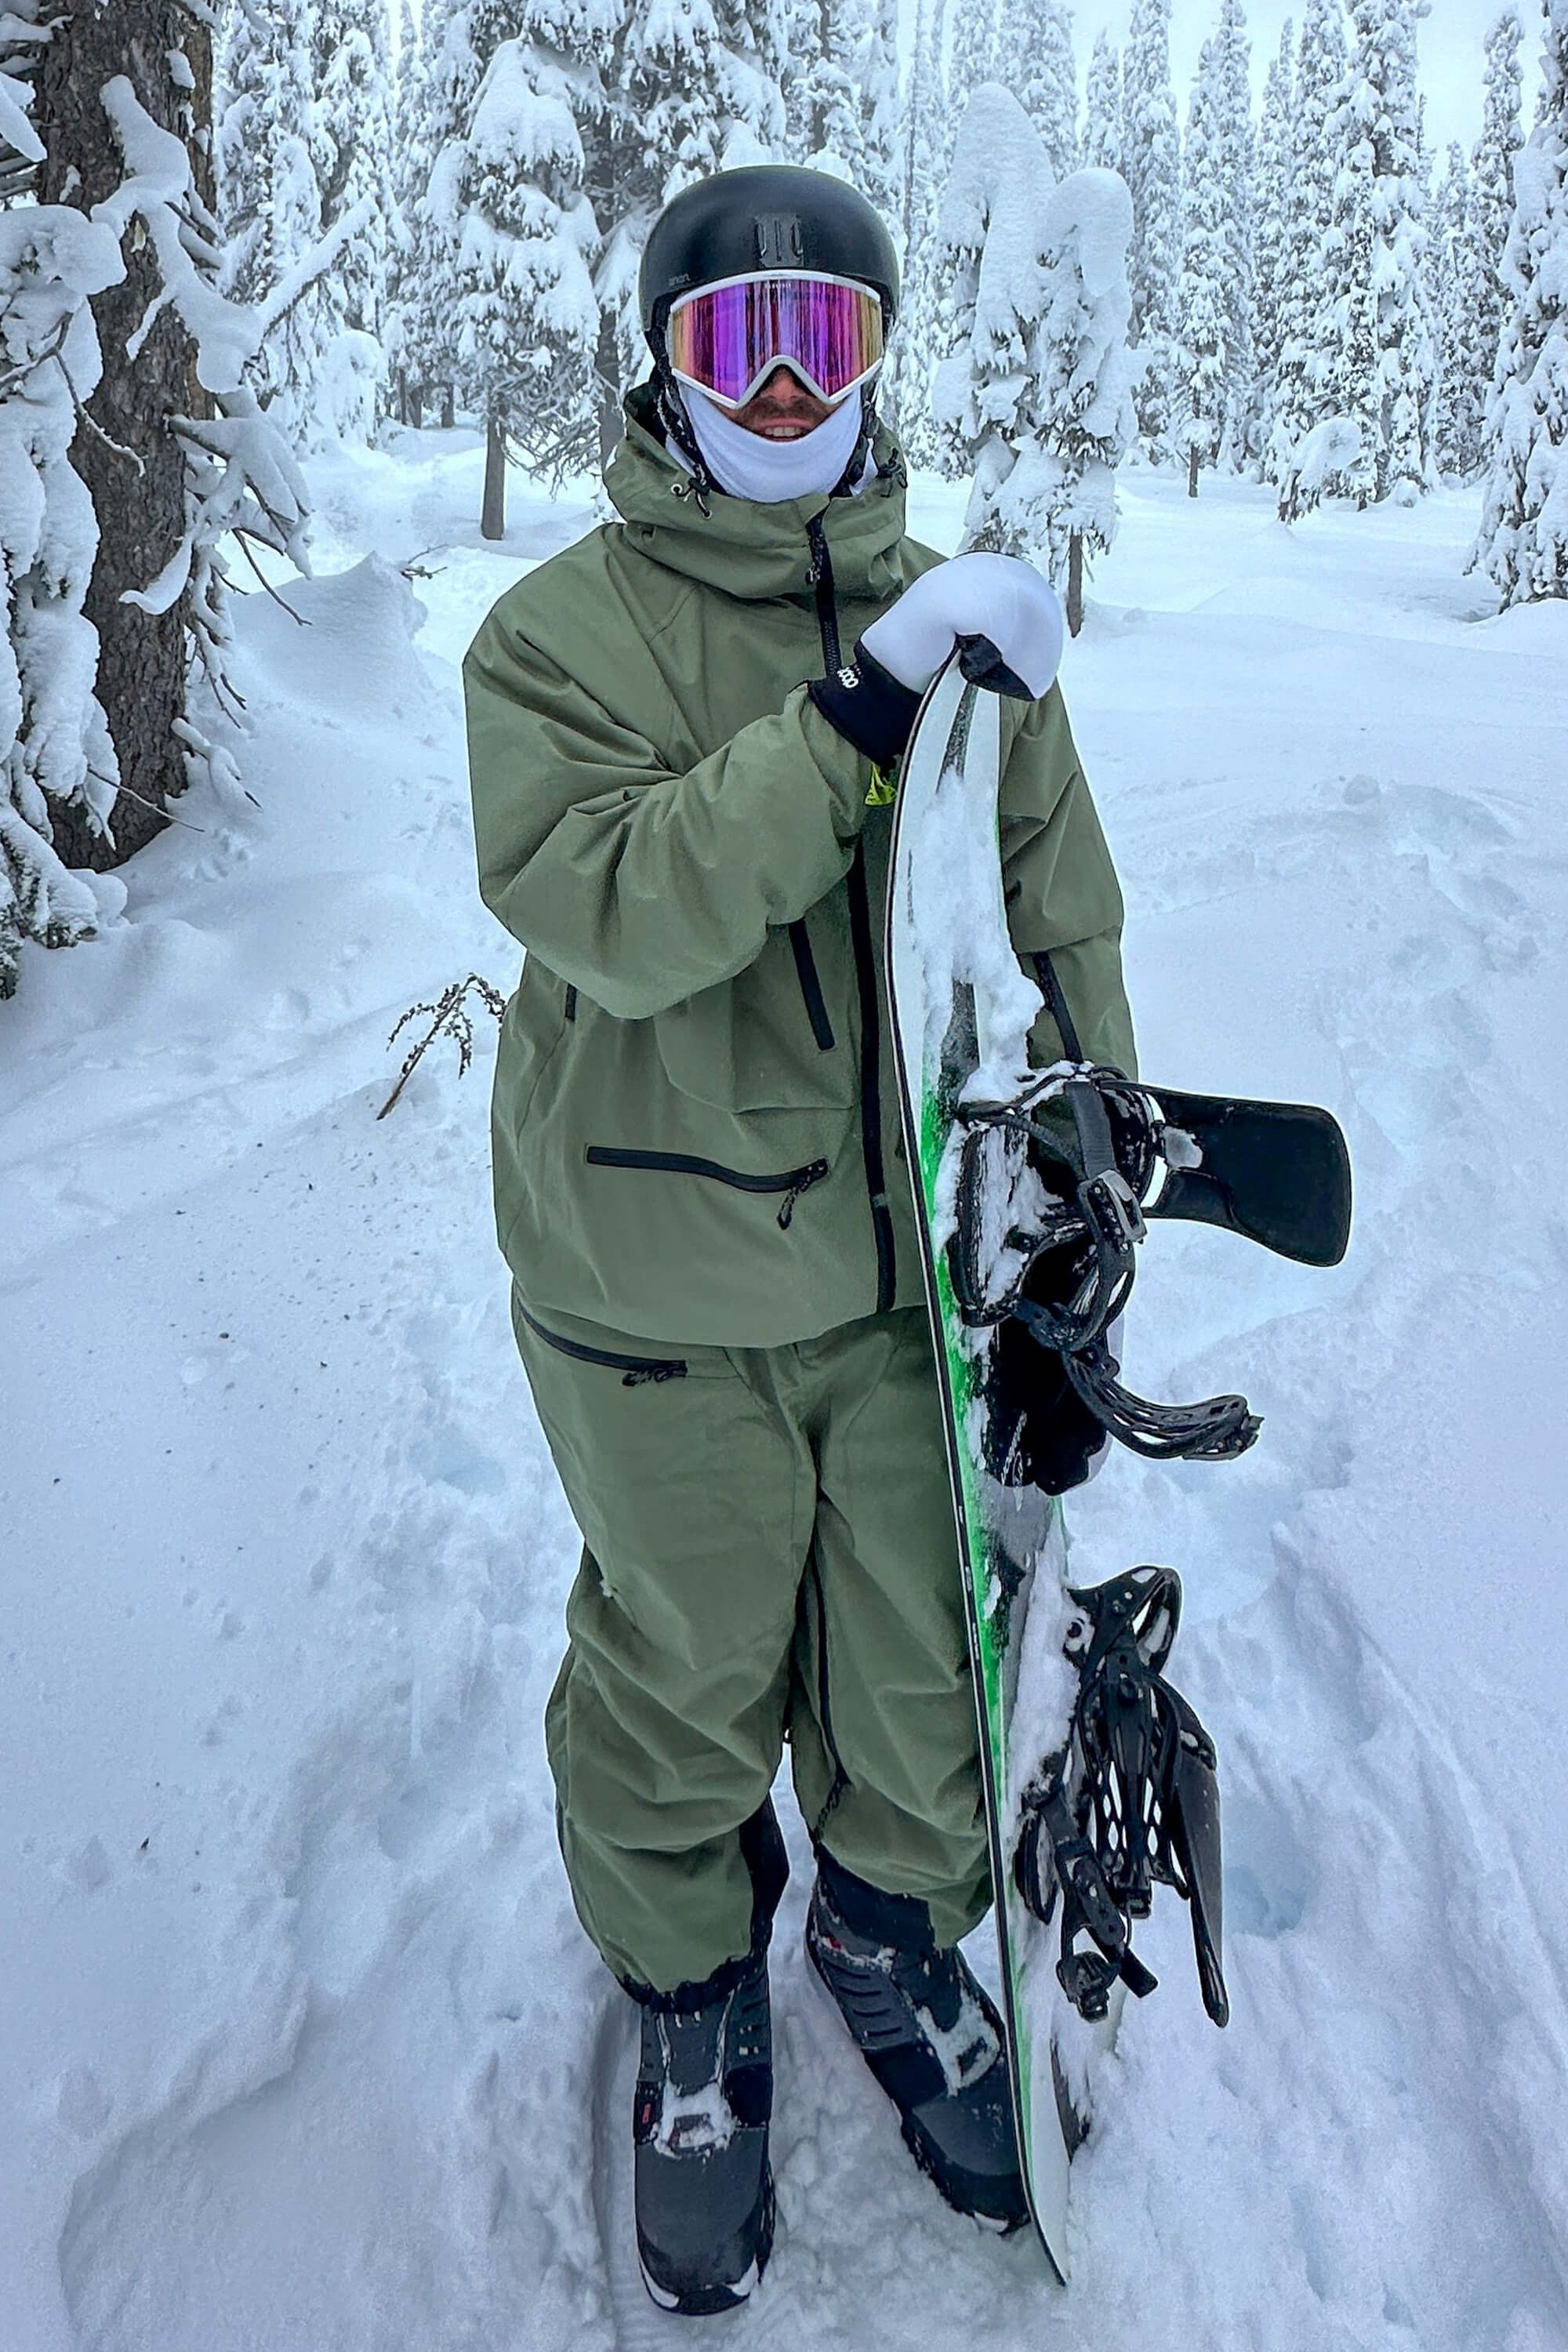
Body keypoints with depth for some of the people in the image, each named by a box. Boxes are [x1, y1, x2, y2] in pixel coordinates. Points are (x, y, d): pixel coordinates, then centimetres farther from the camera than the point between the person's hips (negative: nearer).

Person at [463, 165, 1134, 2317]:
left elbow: (1062, 923, 8)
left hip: (921, 1256, 3)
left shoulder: (964, 621, 4)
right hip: (662, 1286, -3)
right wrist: (862, 707, -28)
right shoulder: (560, 635, -7)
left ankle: (896, 1933, 49)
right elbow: (615, 913, -24)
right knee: (686, 1677, 14)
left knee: (924, 1654, 18)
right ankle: (691, 1999, 44)